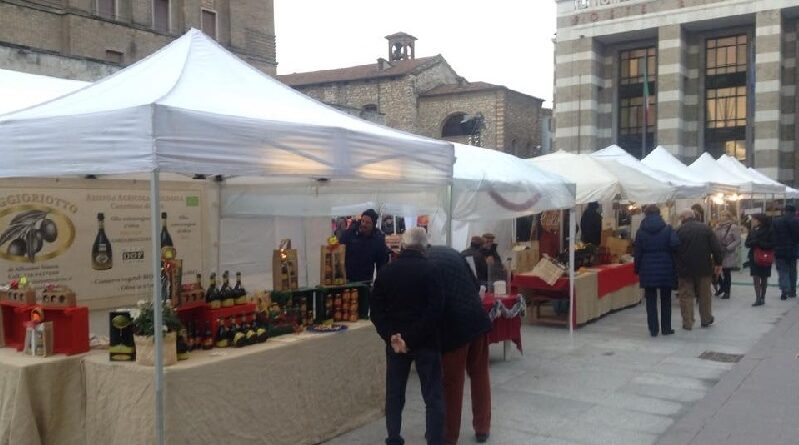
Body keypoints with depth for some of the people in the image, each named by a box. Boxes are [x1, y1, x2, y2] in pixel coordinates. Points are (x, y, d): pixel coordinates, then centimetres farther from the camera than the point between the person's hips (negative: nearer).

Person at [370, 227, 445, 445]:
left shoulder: (386, 271, 3)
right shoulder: (429, 269, -11)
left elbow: (376, 308, 0)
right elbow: (435, 309, -19)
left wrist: (390, 335, -7)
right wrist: (412, 338, -16)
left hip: (395, 340, 4)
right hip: (425, 341, -4)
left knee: (394, 394, 15)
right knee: (433, 396, 5)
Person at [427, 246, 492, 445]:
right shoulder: (451, 253, 11)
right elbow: (475, 284, 14)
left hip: (453, 325, -5)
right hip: (477, 318, 5)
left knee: (452, 381, 8)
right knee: (480, 375, 16)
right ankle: (482, 429, 26)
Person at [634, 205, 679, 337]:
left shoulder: (640, 231, 0)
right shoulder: (667, 229, -2)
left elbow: (638, 253, 0)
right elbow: (675, 245, -17)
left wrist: (637, 270, 6)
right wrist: (673, 264, -1)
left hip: (648, 270, 0)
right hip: (665, 269, 0)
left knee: (651, 300, 5)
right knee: (666, 299, 11)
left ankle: (653, 329, 3)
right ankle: (666, 328, 15)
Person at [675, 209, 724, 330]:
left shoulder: (679, 231, -7)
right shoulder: (706, 228, 1)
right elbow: (716, 247, -1)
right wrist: (718, 263, 8)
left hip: (685, 269, -2)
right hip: (704, 268, 3)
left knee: (686, 296, 4)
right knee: (704, 295, 16)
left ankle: (687, 323, 4)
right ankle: (706, 320, 26)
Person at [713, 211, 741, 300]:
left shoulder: (733, 227, -11)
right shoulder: (718, 226, 5)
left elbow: (738, 241, -13)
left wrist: (727, 248, -20)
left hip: (729, 255, -5)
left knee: (727, 273, 3)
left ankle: (727, 292, 17)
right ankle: (722, 286, 30)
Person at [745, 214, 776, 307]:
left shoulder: (769, 230, -7)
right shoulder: (752, 231, 6)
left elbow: (772, 244, -12)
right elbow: (747, 243, 2)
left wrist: (760, 243, -22)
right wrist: (755, 242, -18)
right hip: (754, 257, 3)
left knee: (764, 278, 8)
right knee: (756, 278, -4)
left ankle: (762, 297, 18)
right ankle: (758, 299, -4)